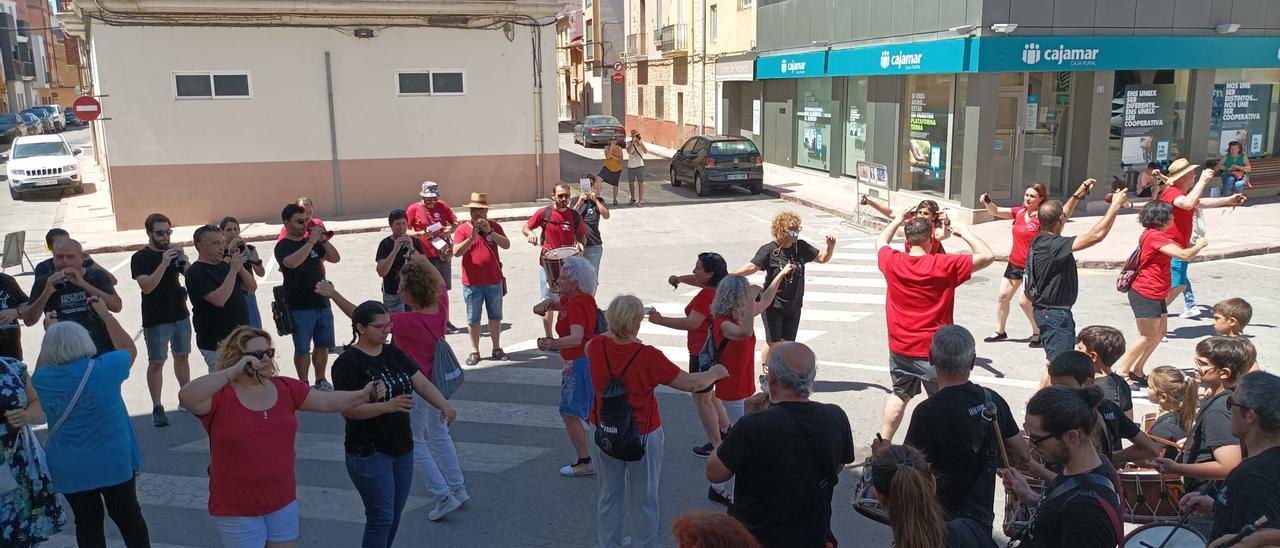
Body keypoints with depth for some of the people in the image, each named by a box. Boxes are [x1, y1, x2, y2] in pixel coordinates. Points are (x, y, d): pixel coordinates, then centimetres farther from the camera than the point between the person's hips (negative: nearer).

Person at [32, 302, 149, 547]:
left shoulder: (42, 380, -8)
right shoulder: (104, 368, -17)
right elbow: (129, 349, 4)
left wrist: (50, 332, 18)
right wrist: (106, 315, 9)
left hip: (69, 470, 2)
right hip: (115, 463, -2)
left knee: (87, 524, 15)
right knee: (127, 516, 14)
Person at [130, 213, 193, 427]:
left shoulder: (174, 251, 9)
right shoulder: (140, 258, -8)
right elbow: (146, 286, -20)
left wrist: (184, 260, -14)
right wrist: (163, 263, -29)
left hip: (180, 315, 5)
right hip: (156, 319, -5)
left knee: (182, 356, 13)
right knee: (156, 362, 0)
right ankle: (157, 408, 4)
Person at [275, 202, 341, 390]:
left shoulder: (312, 242, 12)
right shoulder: (283, 246, -6)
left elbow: (335, 258, 10)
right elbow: (292, 262, -28)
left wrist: (323, 240, -5)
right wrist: (311, 241, -24)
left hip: (322, 303, 6)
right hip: (300, 307, -6)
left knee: (322, 345, 13)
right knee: (302, 349, 2)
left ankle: (321, 382, 25)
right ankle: (304, 385, 13)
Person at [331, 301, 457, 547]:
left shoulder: (393, 354, 7)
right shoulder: (348, 362, -13)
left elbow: (422, 383, 2)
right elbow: (347, 409, -21)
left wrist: (444, 405, -16)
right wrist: (388, 406, -31)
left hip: (402, 449, 7)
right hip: (369, 454, -7)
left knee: (394, 517, 15)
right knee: (381, 518, -4)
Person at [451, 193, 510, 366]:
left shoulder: (494, 227, 3)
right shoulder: (462, 229, -4)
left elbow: (506, 245, -10)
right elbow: (456, 252, -15)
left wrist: (490, 232, -21)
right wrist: (472, 237, -26)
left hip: (494, 282, 2)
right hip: (472, 283, -2)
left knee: (495, 317, 13)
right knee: (473, 319, 7)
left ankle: (497, 348, 25)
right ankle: (474, 351, 18)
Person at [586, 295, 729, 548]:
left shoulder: (595, 346, -12)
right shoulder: (648, 357, -25)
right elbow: (691, 384, -20)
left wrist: (613, 332, 24)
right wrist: (715, 373, -2)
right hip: (643, 435, -4)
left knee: (609, 496, 19)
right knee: (643, 500, 12)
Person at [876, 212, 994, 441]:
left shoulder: (892, 262, -6)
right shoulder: (945, 265, -16)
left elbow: (881, 241, 17)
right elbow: (987, 256, -9)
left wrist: (898, 220, 26)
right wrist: (965, 233, 2)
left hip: (900, 348, 5)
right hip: (934, 350, -4)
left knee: (899, 395, 21)